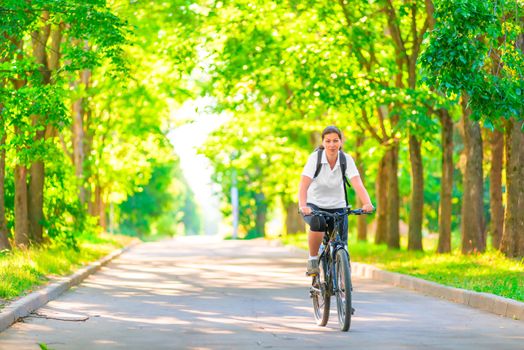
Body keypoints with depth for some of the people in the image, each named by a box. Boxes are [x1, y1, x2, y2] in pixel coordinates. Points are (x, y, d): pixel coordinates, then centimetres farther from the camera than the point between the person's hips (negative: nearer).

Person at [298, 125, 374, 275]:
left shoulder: (346, 159, -11)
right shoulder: (315, 157, -17)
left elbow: (358, 184, -23)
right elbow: (304, 185, -27)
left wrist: (367, 203, -42)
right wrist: (303, 206, -46)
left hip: (337, 206, 2)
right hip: (314, 204, -2)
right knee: (318, 223, -36)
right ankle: (313, 259, -14)